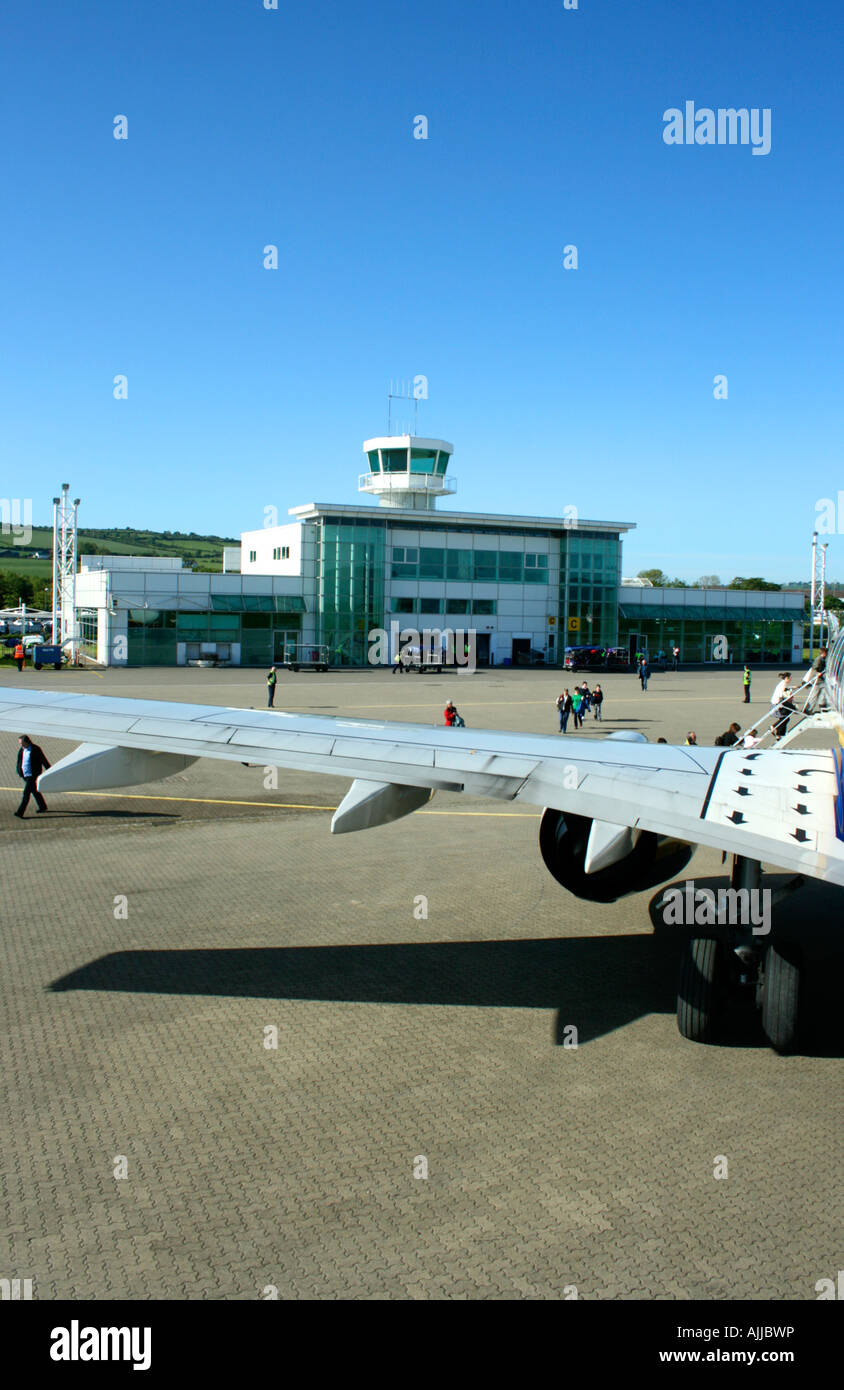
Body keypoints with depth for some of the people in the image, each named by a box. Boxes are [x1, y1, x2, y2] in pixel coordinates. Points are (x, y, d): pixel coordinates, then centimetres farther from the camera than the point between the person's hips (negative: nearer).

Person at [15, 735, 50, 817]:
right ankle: (43, 807, 35)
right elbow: (19, 761, 15)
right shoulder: (21, 750, 4)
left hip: (33, 776, -7)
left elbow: (44, 761, -8)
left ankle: (20, 812, -11)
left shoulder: (36, 750, -14)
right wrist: (19, 772, 8)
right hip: (25, 775, 7)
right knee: (34, 791, 19)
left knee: (26, 793, -10)